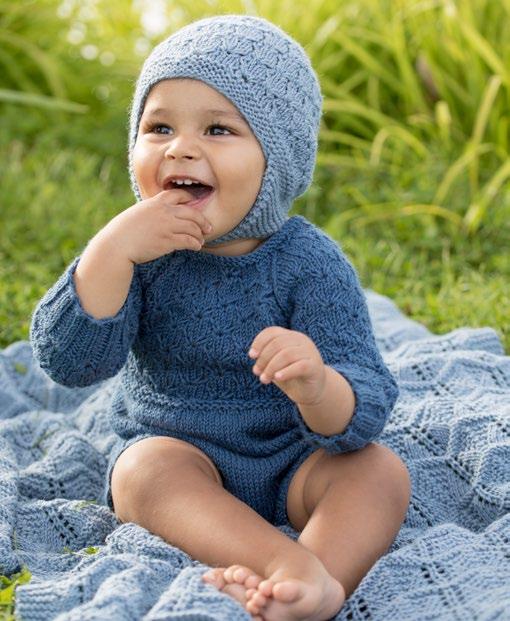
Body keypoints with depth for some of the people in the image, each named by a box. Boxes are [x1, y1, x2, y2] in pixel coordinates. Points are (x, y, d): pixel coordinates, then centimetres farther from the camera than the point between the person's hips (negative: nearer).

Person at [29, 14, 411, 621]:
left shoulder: (310, 264, -16)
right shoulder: (137, 249, -9)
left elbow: (365, 415, -22)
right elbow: (66, 362, -20)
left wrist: (317, 386, -47)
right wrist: (112, 249, -33)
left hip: (291, 465, 0)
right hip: (172, 449, 1)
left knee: (381, 471, -23)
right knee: (148, 468, -29)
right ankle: (292, 564, -40)